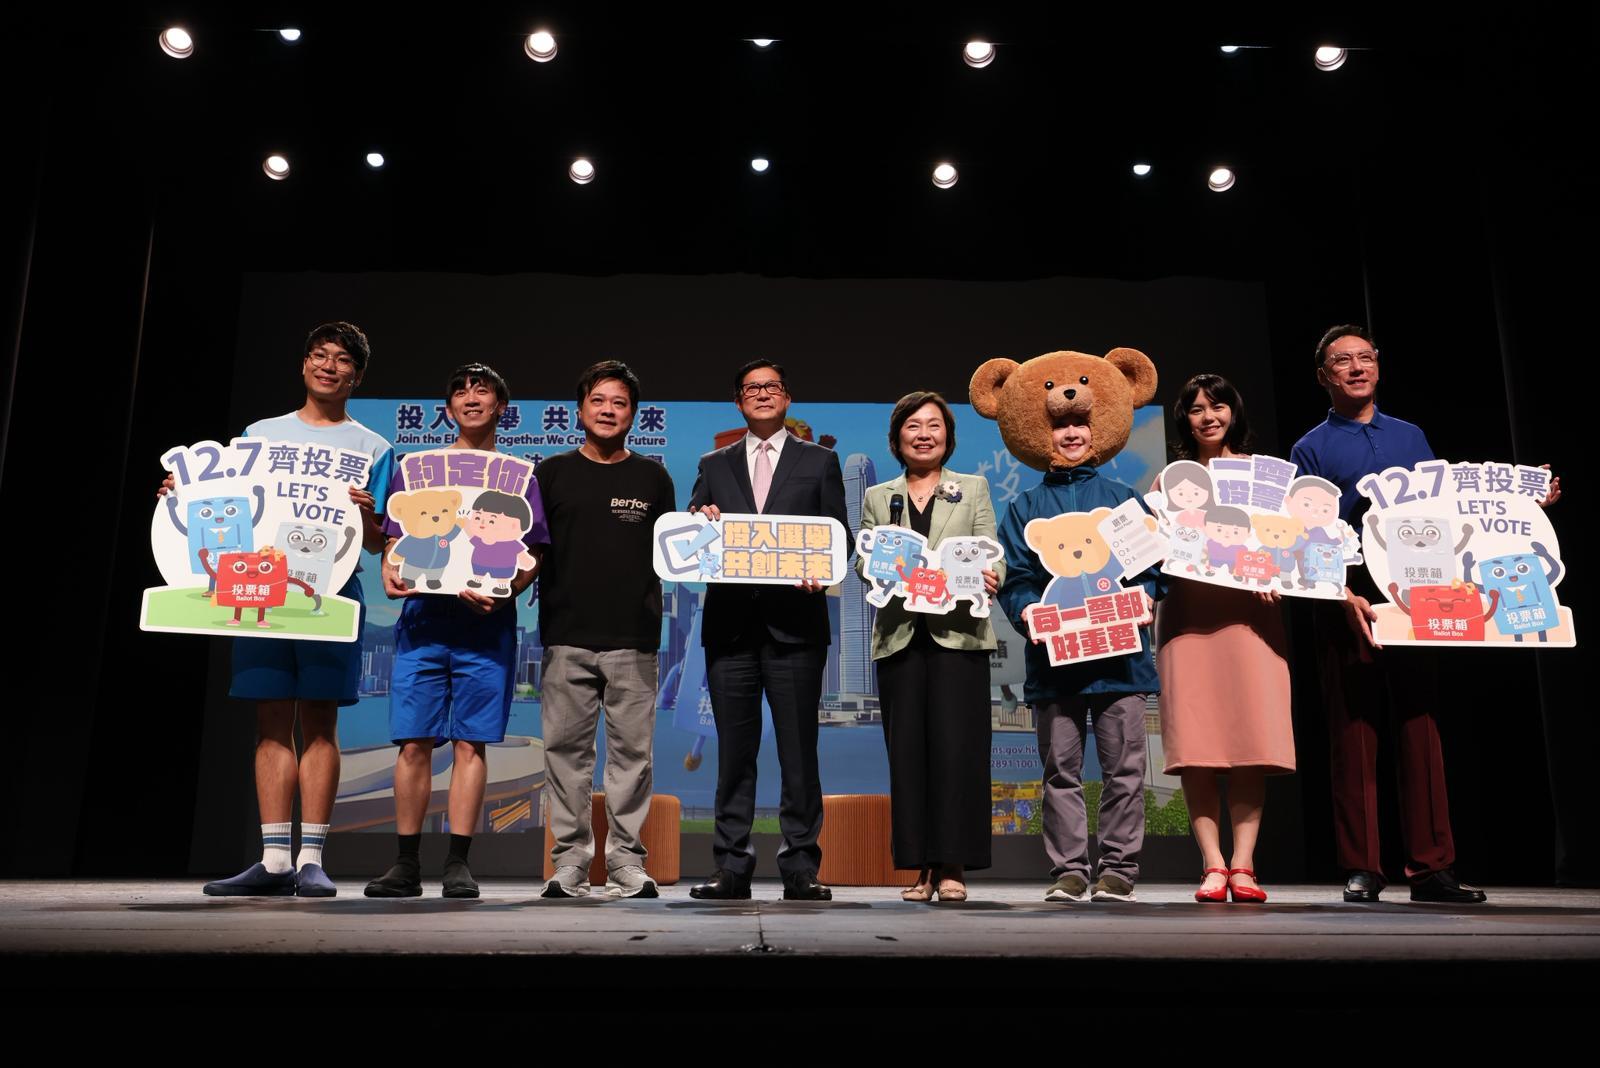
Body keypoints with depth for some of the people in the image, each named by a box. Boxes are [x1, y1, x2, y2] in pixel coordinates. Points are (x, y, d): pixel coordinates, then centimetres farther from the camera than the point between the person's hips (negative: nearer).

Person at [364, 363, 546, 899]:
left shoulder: (519, 475, 13)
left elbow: (531, 554, 6)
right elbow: (395, 541, 14)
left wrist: (501, 592, -13)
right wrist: (390, 574, -8)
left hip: (485, 625, -1)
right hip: (421, 618, 1)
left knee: (471, 743, -1)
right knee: (413, 742, -1)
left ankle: (458, 864, 4)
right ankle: (406, 864, 8)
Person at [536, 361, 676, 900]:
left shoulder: (653, 478, 13)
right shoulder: (553, 473, 11)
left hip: (634, 637, 0)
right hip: (567, 636, 0)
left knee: (632, 750, 0)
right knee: (566, 749, 2)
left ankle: (627, 860, 8)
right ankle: (569, 861, 10)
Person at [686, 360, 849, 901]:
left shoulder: (820, 462, 12)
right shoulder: (714, 465, 17)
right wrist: (700, 522, -9)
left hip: (794, 621, -2)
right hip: (731, 623, 2)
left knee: (798, 750, 0)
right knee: (734, 750, 5)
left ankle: (801, 869, 7)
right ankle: (731, 867, 10)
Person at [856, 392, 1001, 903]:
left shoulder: (973, 489, 14)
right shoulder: (878, 497, 17)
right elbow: (862, 560, 8)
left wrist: (990, 578, -17)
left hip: (958, 632, -1)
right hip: (900, 636, 2)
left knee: (954, 744, -7)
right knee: (906, 750, 0)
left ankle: (953, 865, 1)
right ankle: (921, 866, 7)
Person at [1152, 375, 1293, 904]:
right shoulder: (1171, 479, 17)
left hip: (1249, 609, 0)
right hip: (1188, 612, 0)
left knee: (1252, 738, -7)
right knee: (1195, 742, -7)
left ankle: (1242, 865, -3)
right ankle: (1213, 865, -2)